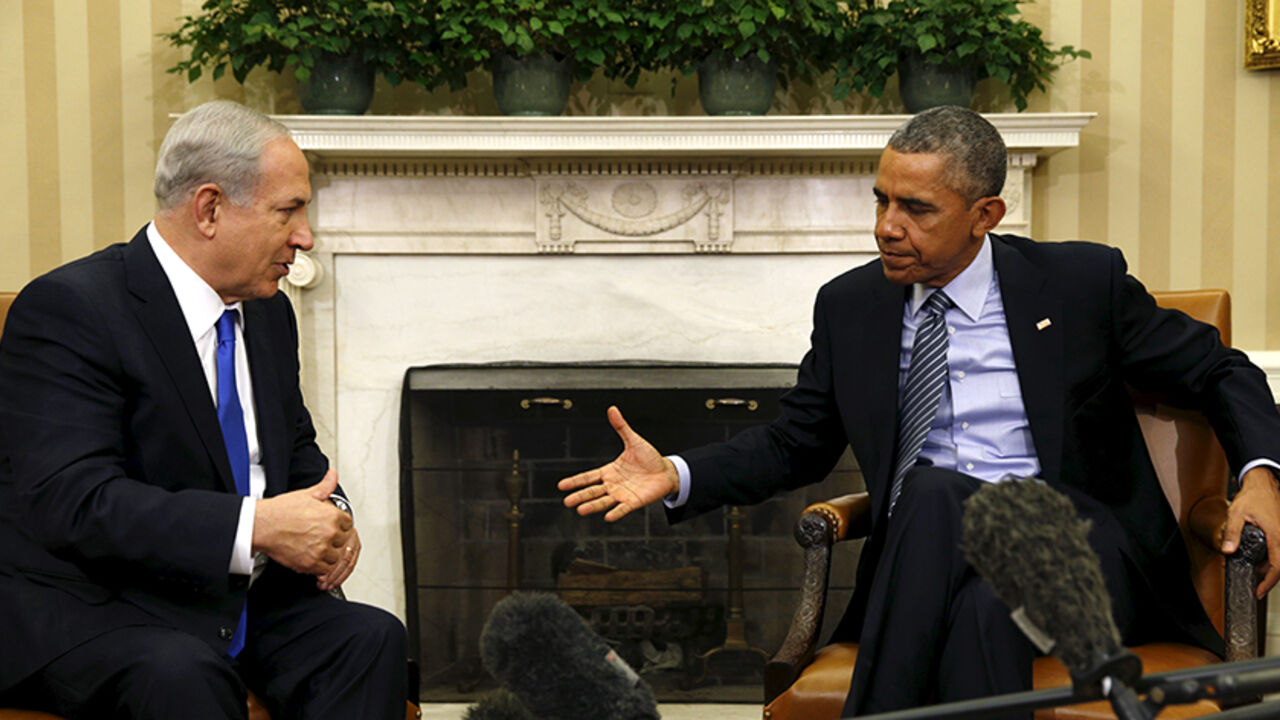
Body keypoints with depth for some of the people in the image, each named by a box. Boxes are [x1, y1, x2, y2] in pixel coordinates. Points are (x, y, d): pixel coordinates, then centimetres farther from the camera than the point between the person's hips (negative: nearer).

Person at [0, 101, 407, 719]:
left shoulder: (268, 313, 13)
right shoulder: (65, 310, -14)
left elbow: (298, 452, 25)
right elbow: (73, 503, -23)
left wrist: (329, 519, 0)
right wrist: (254, 526, -28)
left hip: (240, 600, 7)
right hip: (92, 614, -7)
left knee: (370, 638, -20)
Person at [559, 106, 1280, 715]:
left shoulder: (1082, 281, 4)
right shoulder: (850, 306, 12)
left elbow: (1221, 372, 11)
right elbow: (797, 443, 21)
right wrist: (676, 476, 4)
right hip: (927, 559, 3)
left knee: (984, 607, -38)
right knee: (931, 490, -34)